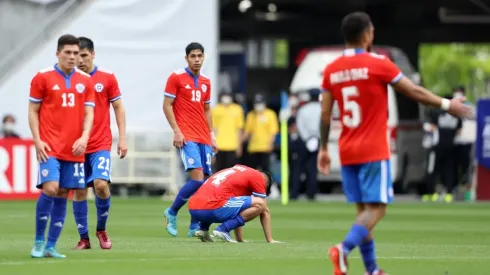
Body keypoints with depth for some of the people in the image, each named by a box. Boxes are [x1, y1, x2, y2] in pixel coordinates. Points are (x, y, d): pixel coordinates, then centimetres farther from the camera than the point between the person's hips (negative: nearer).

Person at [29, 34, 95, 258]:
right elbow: (33, 111, 1)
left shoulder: (85, 81, 9)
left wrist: (84, 137, -9)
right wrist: (37, 141, -8)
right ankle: (39, 242, -2)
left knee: (62, 195, 4)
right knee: (50, 189, -17)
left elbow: (89, 113, 8)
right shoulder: (42, 77, -1)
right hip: (50, 147, -4)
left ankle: (51, 246, 10)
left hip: (75, 149, 4)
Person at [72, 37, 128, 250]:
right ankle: (84, 238, 11)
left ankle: (101, 230, 5)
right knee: (79, 191, 1)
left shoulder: (107, 78, 1)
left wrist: (122, 138, 1)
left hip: (101, 144, -2)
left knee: (101, 184, -18)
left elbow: (118, 108, 7)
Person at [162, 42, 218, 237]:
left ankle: (195, 226, 6)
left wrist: (212, 135, 14)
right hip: (187, 137, -6)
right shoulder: (176, 78, -2)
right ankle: (172, 212, 2)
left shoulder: (206, 82, 15)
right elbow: (167, 105, -5)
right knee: (197, 178, -17)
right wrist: (176, 131, -13)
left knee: (204, 181, 0)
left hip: (204, 139, 6)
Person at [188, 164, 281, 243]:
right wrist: (270, 240, 18)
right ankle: (223, 229, -11)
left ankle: (203, 228, 15)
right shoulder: (257, 176, 11)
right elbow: (265, 211, 12)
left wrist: (240, 240, 40)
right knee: (259, 204, -3)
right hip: (212, 208, -8)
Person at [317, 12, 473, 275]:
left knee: (363, 209, 12)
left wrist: (323, 149, 14)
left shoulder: (331, 70, 5)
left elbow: (325, 115, 6)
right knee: (376, 208, -5)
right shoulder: (377, 64, -9)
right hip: (373, 151, -6)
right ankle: (344, 248, -28)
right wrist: (447, 105, 7)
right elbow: (414, 92, -4)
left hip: (347, 152, 6)